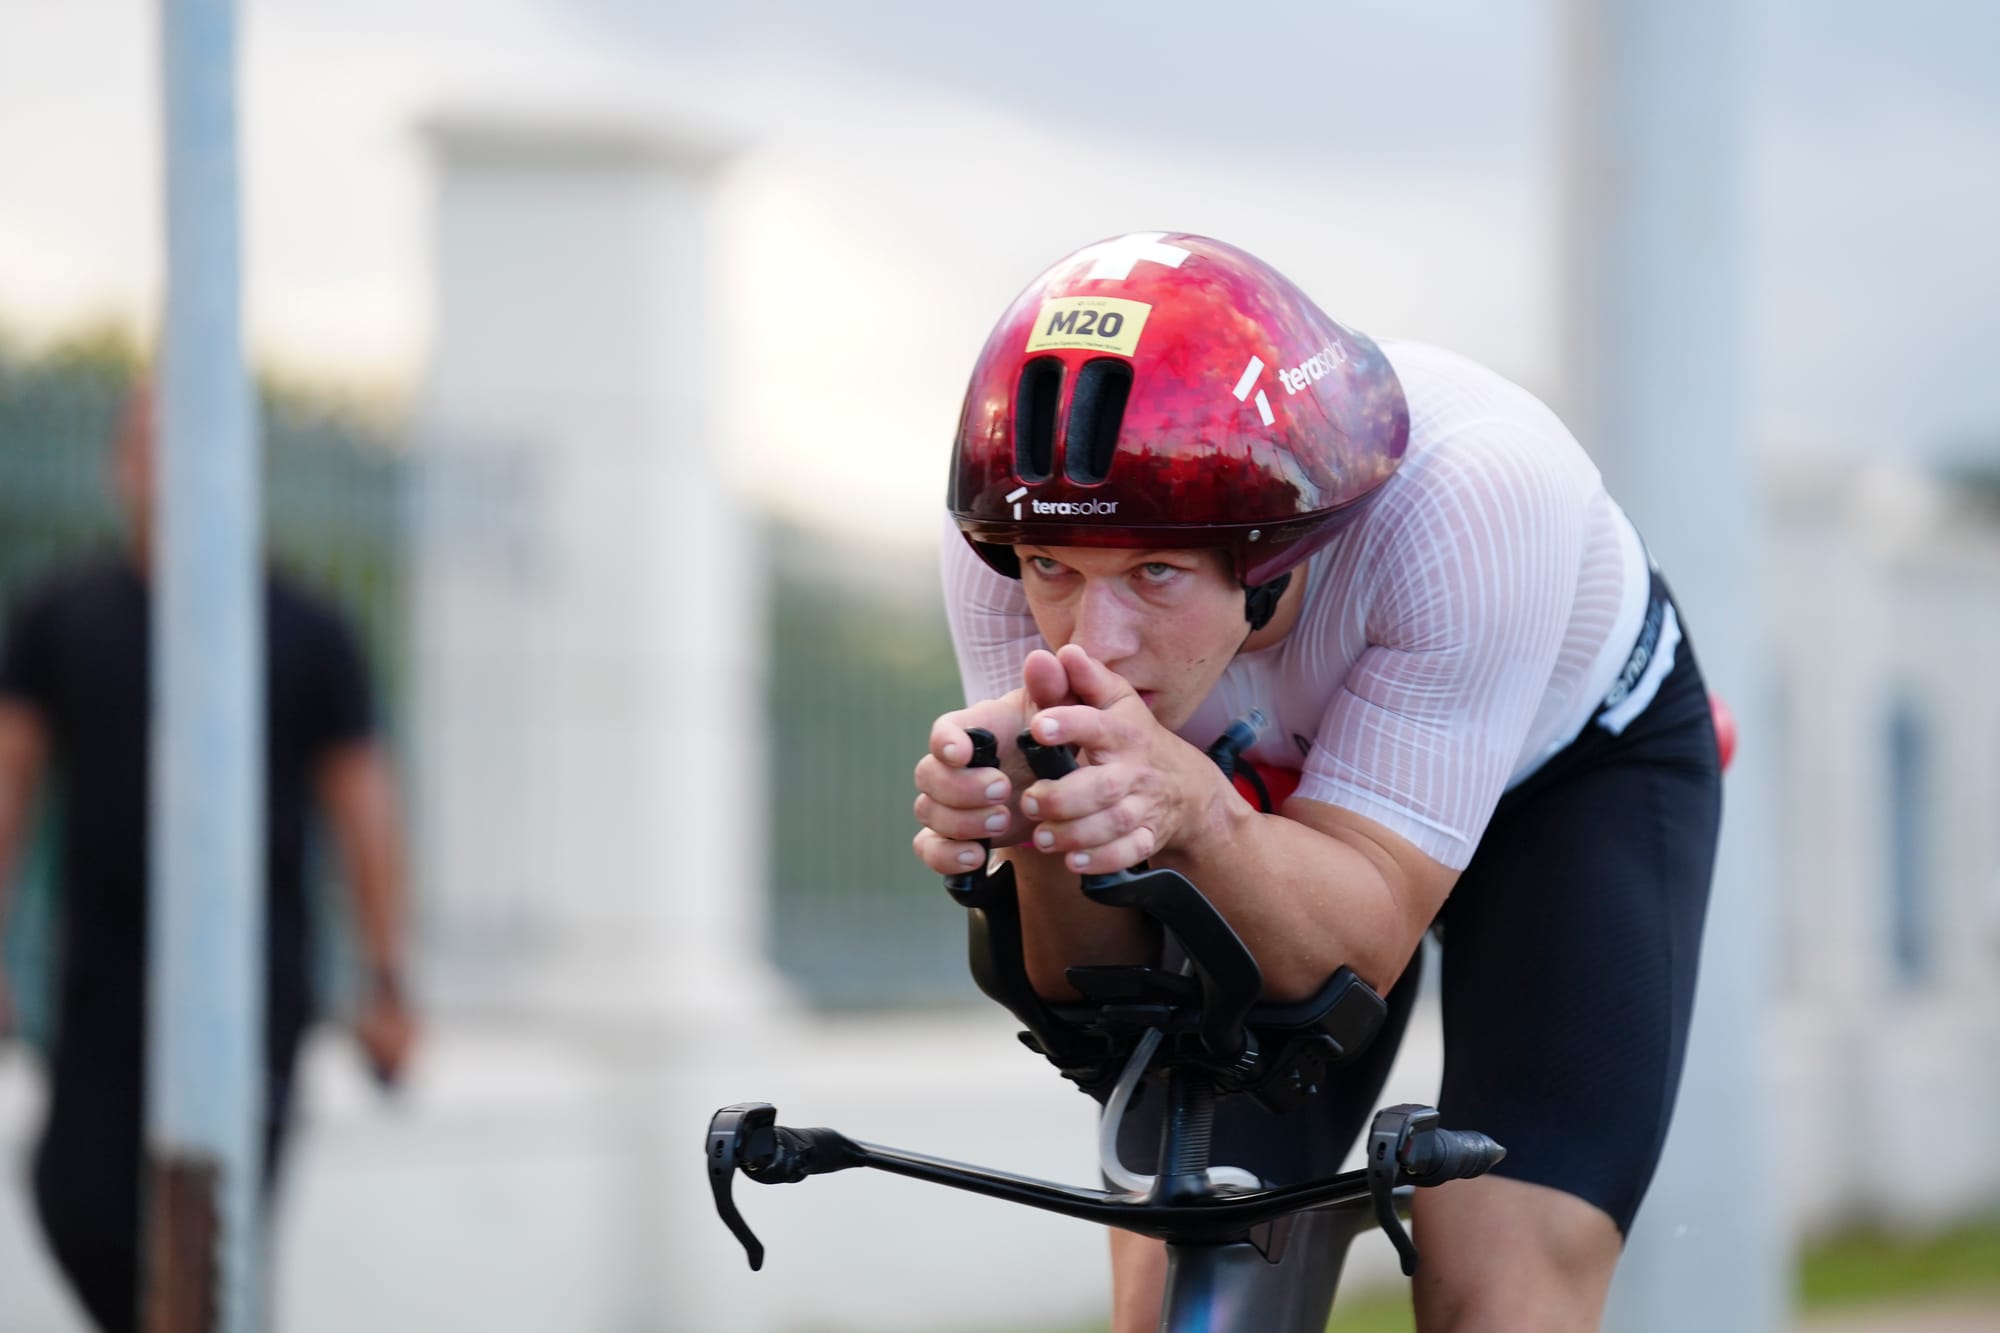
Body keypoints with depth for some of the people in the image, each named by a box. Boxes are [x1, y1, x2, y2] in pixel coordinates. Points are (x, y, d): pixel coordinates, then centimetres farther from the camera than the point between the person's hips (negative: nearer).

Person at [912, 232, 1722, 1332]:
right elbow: (1093, 988, -28)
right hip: (1263, 793, 3)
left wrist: (1190, 809, -57)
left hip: (1569, 765, -2)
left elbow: (1361, 944, -37)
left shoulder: (1472, 495, -40)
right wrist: (1037, 832, -50)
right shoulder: (1027, 512, -31)